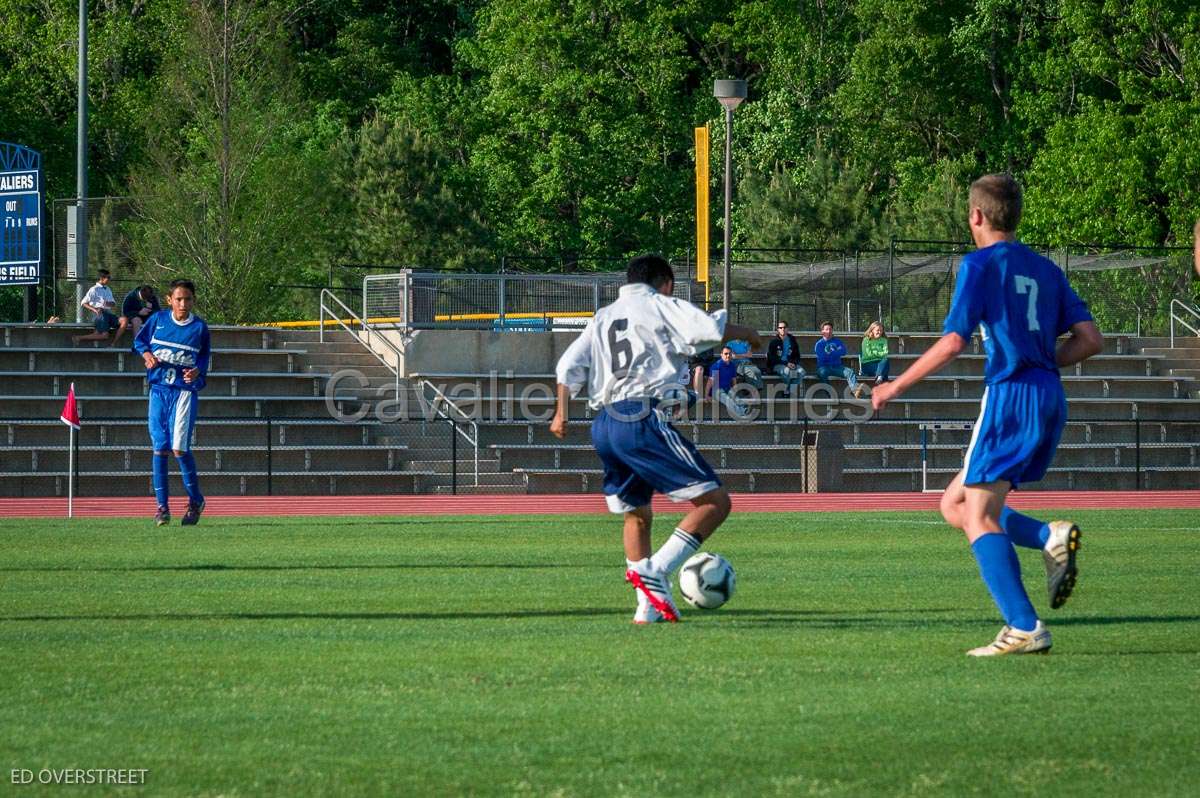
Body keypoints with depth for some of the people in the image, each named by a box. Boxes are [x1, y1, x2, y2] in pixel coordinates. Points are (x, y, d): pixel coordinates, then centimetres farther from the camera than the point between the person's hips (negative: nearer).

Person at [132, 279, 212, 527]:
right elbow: (139, 340, 16)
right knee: (160, 448, 1)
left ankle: (195, 499, 7)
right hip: (159, 388, 2)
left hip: (185, 389, -2)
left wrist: (197, 370, -11)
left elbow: (205, 356, 10)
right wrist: (146, 354, -5)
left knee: (179, 448, -12)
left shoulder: (200, 327, 0)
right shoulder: (158, 320, 4)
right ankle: (162, 506, 7)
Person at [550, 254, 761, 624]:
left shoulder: (603, 316, 24)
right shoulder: (662, 306, 5)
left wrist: (561, 413, 23)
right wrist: (746, 333, 9)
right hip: (643, 419, -8)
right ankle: (655, 570, -20)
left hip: (603, 426, 8)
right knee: (715, 501, -7)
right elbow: (709, 329, -9)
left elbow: (569, 365, 16)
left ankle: (647, 607, 17)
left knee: (637, 516, 22)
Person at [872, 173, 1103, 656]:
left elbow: (952, 342, -11)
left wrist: (897, 386, -1)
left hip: (1010, 397, -7)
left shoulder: (981, 265, -3)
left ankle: (1025, 629, -19)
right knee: (954, 504, 15)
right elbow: (1090, 340, 11)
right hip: (1050, 400, 7)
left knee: (978, 517, -6)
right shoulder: (1045, 270, 17)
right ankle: (1051, 538, -6)